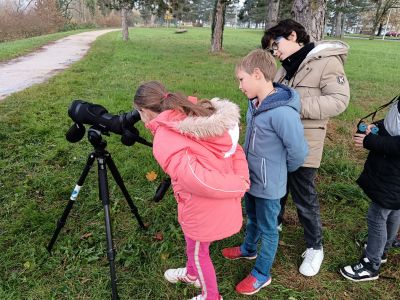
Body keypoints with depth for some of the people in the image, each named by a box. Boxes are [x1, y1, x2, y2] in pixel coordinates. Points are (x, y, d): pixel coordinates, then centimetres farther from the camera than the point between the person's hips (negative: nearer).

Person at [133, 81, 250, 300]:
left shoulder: (163, 140, -23)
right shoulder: (196, 116, 1)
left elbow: (198, 180, -31)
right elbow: (235, 149, 0)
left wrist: (237, 186, -17)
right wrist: (241, 182, -7)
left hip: (205, 210, -8)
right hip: (222, 204, 8)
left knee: (198, 252, 22)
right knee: (193, 243, 33)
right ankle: (191, 274, 61)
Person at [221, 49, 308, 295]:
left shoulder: (282, 112, -31)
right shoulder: (255, 103, -4)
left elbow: (298, 152, -23)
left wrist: (279, 171, -6)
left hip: (268, 185, -7)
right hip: (252, 178, 7)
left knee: (268, 229, 14)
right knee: (252, 219, 29)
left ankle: (262, 275, 35)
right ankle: (248, 249, 54)